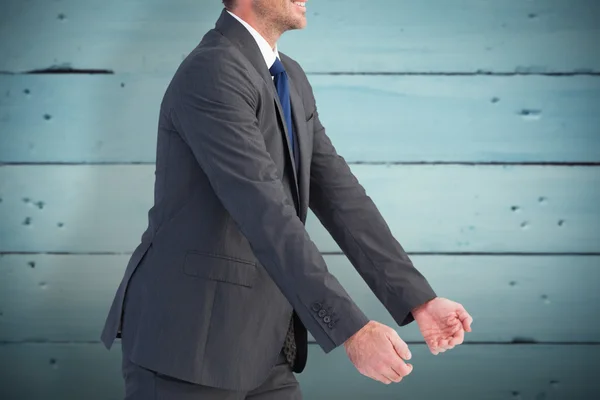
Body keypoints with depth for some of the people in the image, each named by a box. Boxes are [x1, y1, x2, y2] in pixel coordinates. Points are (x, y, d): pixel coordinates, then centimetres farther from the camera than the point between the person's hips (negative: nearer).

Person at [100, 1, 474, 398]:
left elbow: (339, 195, 7)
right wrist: (352, 330, -29)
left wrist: (419, 300, -2)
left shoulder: (291, 80, 12)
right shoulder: (212, 71, -17)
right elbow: (267, 214, -26)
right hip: (187, 340, -8)